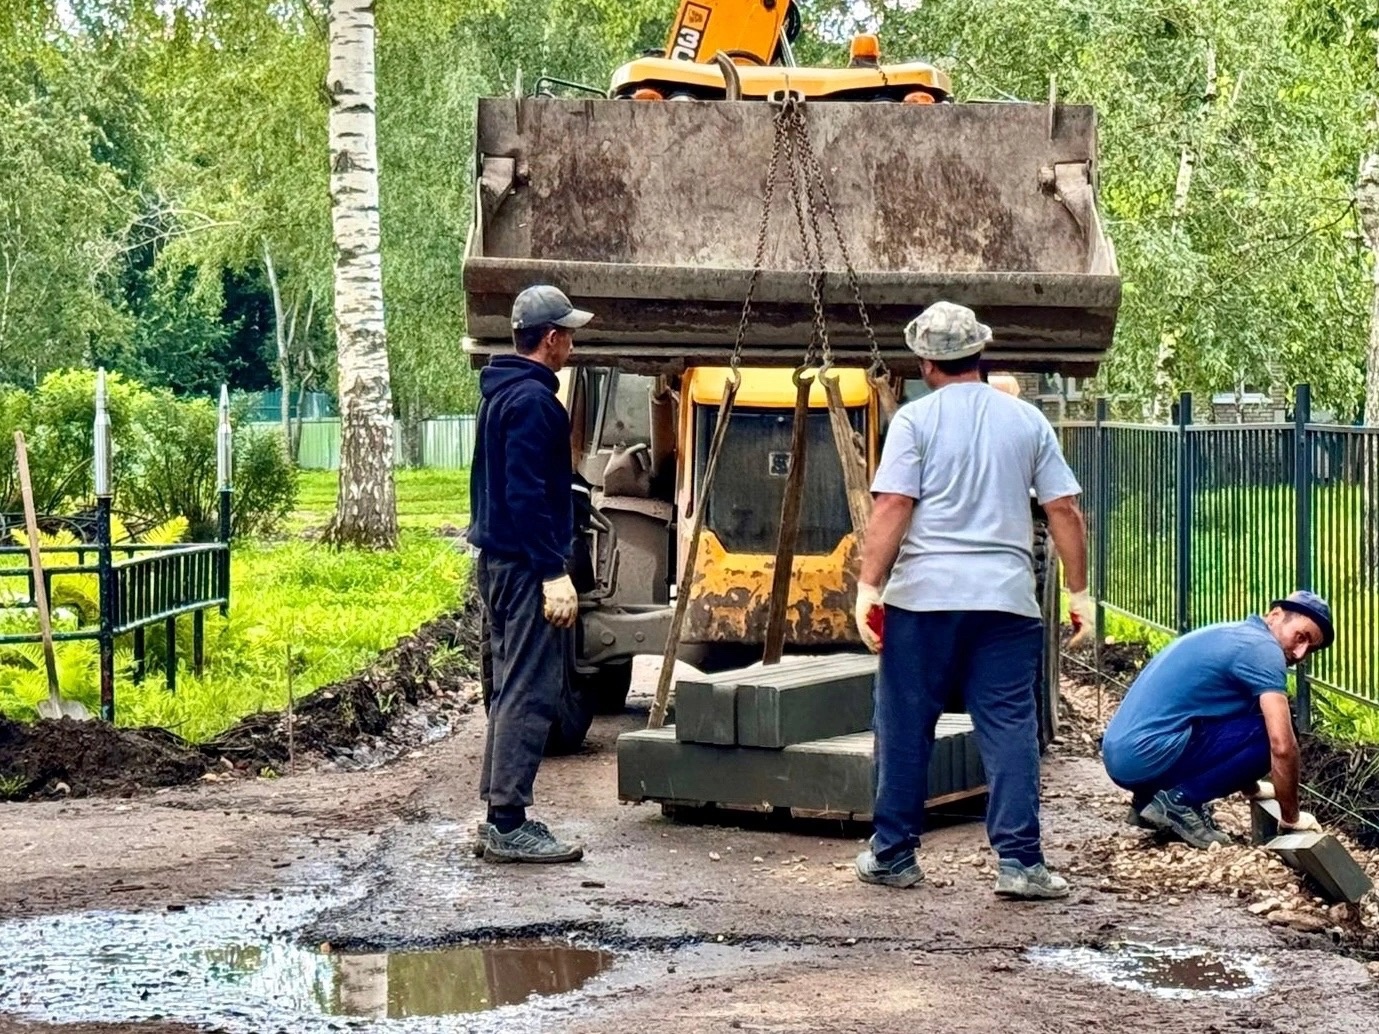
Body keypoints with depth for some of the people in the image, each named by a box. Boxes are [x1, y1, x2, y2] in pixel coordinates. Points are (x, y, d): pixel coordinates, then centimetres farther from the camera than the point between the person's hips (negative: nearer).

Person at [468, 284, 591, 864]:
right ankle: (508, 825, -9)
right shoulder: (533, 400, -16)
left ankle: (499, 813, 19)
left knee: (513, 688, 15)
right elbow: (528, 495, -22)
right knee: (531, 693, -8)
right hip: (527, 565, -11)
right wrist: (554, 573, -23)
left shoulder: (499, 394, 16)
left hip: (497, 561, 11)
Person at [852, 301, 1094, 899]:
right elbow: (1065, 512, 8)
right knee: (1010, 728, 2)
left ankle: (893, 856, 15)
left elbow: (892, 508, -9)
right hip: (1007, 600, 2)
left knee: (905, 728, 8)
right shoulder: (1027, 420, 9)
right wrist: (1079, 592, 14)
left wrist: (867, 587, -8)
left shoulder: (916, 419, -1)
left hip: (923, 597, -2)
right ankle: (1019, 862, -2)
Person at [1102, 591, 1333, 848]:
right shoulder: (1262, 648, -8)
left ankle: (1149, 796, 14)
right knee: (1267, 735, -9)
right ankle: (1178, 801, -6)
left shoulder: (1234, 635, 21)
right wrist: (1291, 817, -3)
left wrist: (1251, 787, 37)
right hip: (1148, 756, -10)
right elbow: (1282, 746, -15)